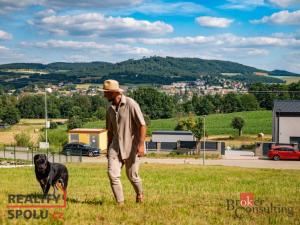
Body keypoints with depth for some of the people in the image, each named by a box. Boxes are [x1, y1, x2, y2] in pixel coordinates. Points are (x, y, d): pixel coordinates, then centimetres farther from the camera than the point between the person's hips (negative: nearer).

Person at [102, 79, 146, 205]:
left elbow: (142, 125, -13)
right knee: (112, 174, -9)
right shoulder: (110, 109, 8)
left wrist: (141, 144, -20)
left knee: (132, 176, 5)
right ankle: (120, 203, 0)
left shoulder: (131, 104, -12)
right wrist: (108, 149, 21)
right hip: (116, 146, 5)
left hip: (131, 146, -5)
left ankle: (139, 194, 35)